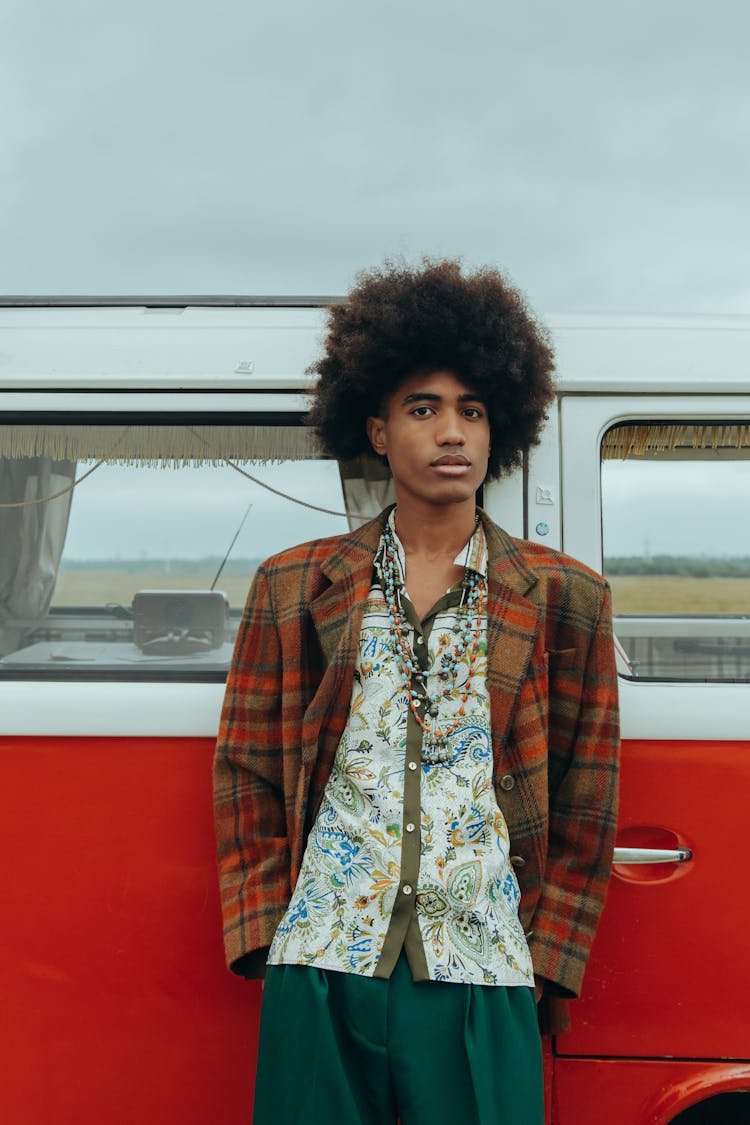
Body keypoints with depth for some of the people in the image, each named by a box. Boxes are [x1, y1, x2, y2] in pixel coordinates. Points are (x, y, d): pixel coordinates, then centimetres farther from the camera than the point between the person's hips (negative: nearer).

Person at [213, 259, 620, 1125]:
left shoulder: (566, 600, 5)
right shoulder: (292, 589, 7)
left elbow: (585, 810, 7)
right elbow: (246, 779, 9)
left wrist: (545, 964, 2)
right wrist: (265, 939, 2)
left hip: (482, 988, 0)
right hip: (317, 984, 1)